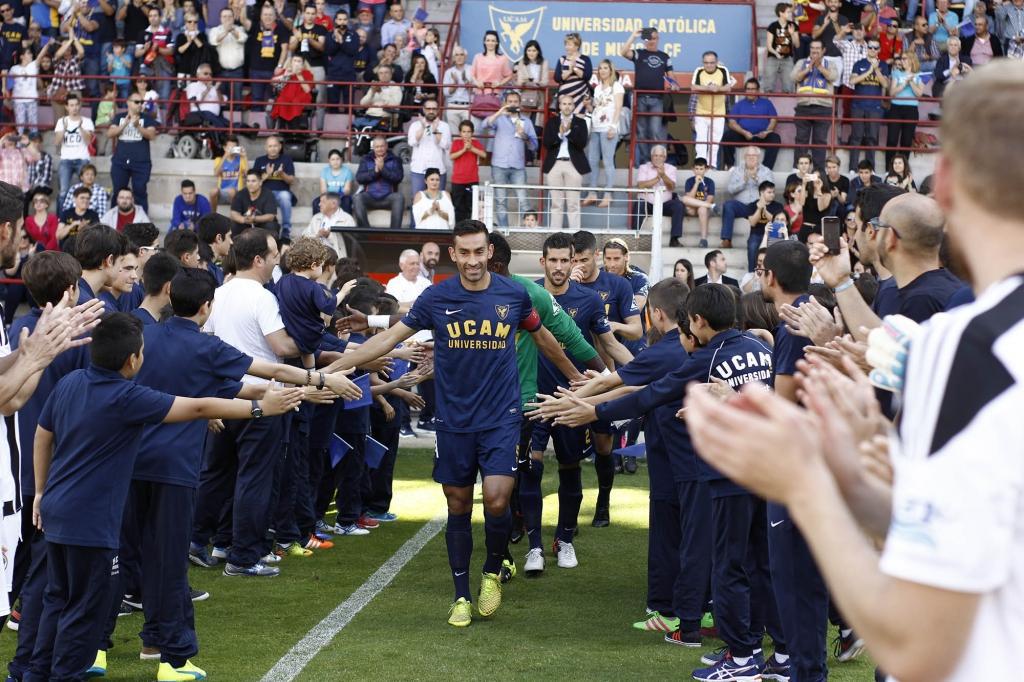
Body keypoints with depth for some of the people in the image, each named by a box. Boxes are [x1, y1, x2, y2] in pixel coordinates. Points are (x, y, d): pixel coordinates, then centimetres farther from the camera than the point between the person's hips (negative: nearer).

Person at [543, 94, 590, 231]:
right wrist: (559, 134, -13)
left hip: (574, 165, -1)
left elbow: (582, 144, -3)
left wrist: (569, 132, -13)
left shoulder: (580, 123, 7)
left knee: (573, 204, -3)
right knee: (556, 204, 3)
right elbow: (546, 143, 2)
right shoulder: (551, 122, 11)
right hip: (555, 165, 1)